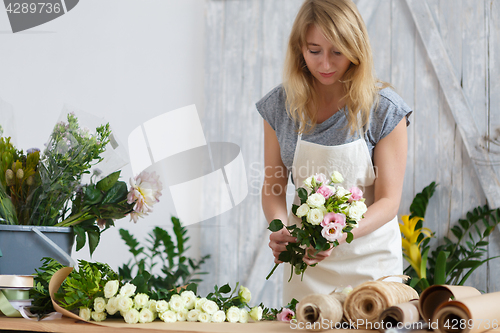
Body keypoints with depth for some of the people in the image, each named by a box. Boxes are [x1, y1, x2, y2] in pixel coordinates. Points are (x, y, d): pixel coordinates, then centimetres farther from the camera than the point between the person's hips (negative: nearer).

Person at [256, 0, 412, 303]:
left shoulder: (385, 109, -14)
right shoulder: (280, 105, -5)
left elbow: (389, 200, -13)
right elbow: (274, 186, 1)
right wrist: (279, 230, -20)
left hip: (368, 252, -2)